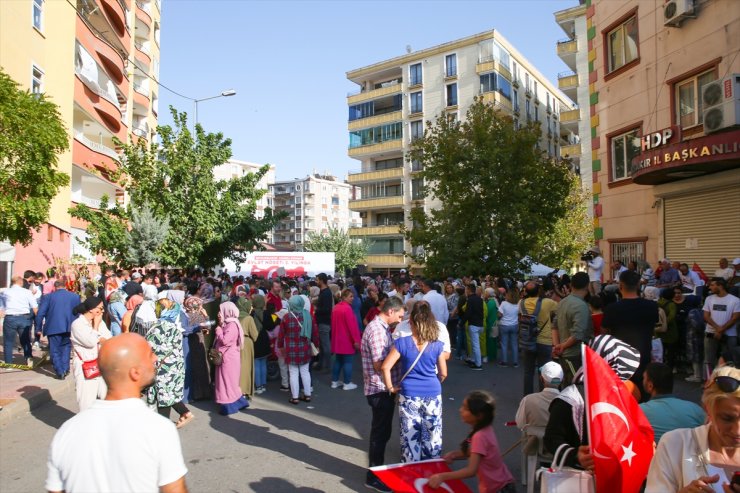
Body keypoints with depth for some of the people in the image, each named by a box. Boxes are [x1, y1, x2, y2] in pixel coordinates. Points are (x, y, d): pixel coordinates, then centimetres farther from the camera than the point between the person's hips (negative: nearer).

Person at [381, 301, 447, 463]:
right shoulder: (437, 345, -6)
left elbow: (385, 367, -15)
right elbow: (443, 373, 1)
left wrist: (390, 387, -3)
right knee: (432, 436, 14)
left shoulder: (402, 343, -10)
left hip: (409, 396, -1)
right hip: (432, 395, 1)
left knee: (410, 437, 10)